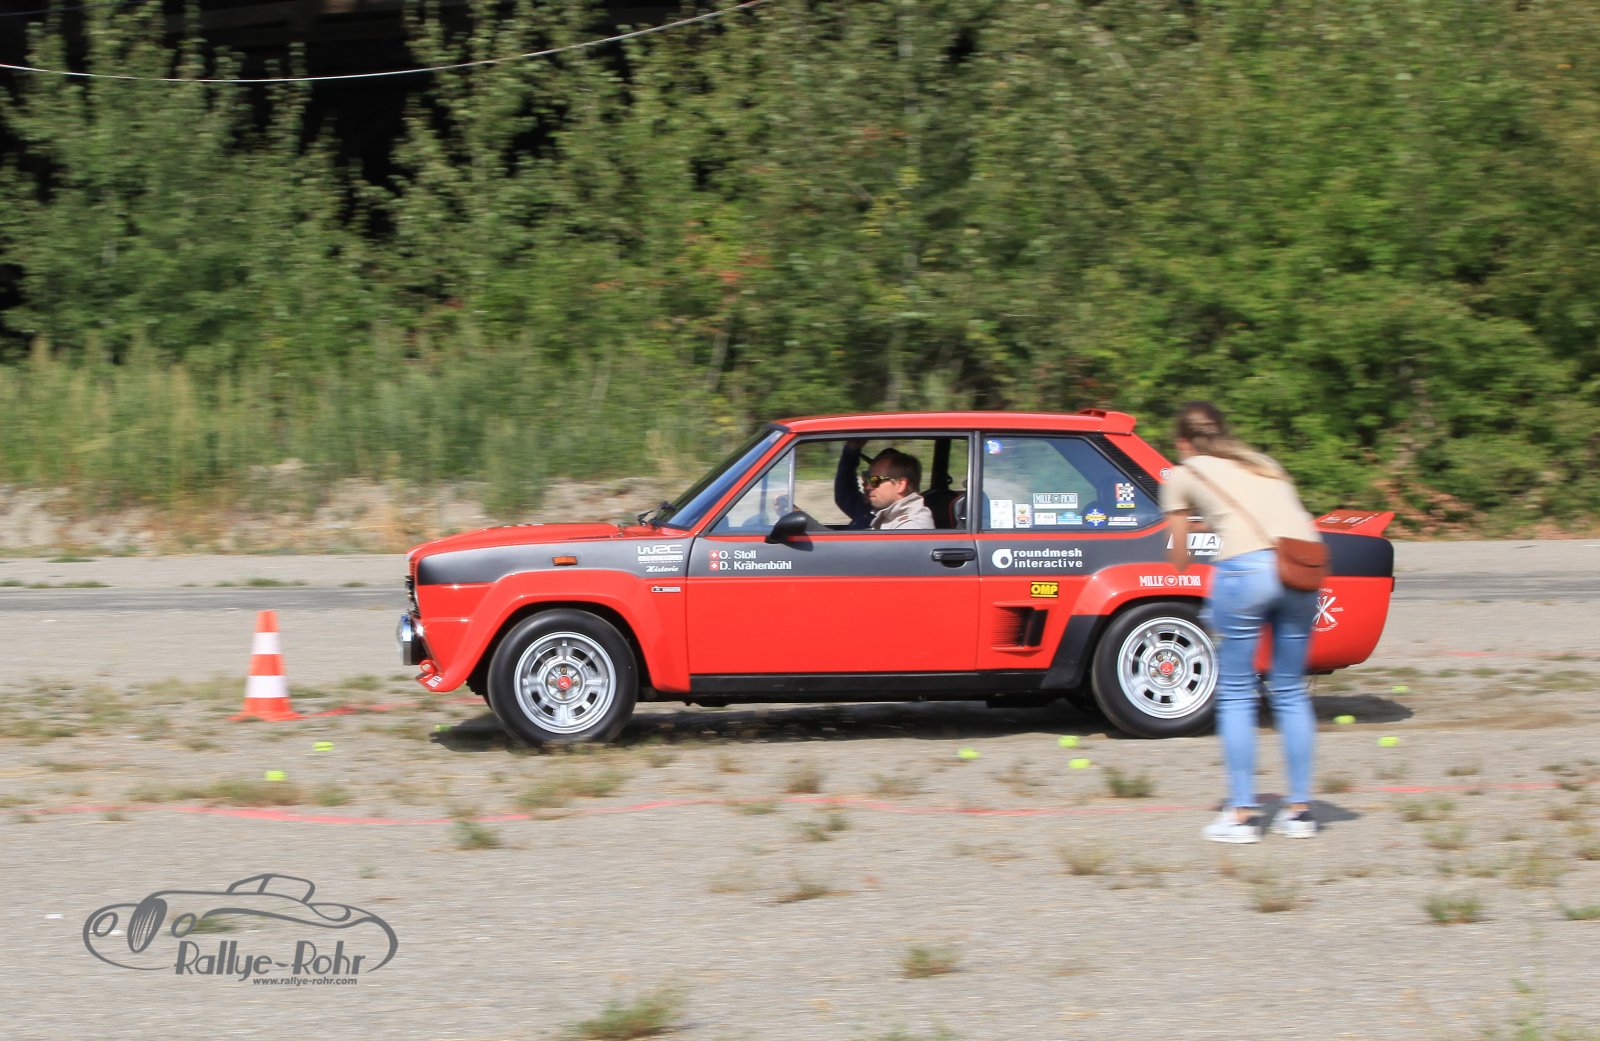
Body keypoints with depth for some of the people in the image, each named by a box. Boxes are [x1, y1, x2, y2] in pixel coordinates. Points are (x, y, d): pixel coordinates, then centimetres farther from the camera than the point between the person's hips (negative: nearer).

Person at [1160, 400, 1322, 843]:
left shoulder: (1183, 476, 18)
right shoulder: (1264, 464, 30)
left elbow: (1180, 561, 22)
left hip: (1246, 568, -4)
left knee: (1235, 695, 6)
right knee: (1290, 691, 15)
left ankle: (1242, 813, 4)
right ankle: (1299, 810, 17)